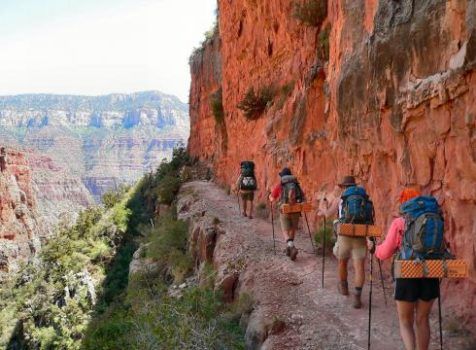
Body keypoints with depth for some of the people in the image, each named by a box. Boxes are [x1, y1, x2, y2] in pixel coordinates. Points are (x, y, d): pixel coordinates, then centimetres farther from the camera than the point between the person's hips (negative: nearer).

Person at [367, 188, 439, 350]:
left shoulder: (398, 223, -5)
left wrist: (373, 247, 16)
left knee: (405, 322, 12)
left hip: (408, 275, -3)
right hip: (430, 275, 3)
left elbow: (385, 253, -4)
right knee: (422, 320, 20)